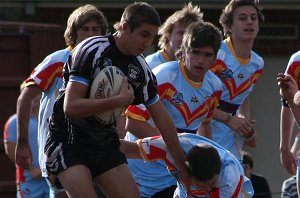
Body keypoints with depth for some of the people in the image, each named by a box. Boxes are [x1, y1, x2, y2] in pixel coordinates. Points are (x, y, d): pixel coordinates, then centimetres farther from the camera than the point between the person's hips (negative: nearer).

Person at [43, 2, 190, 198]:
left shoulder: (140, 68, 0)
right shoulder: (92, 51, -19)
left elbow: (162, 118, 9)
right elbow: (71, 107, -26)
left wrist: (183, 167, 10)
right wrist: (120, 100, -25)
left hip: (105, 143, 7)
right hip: (69, 142, -6)